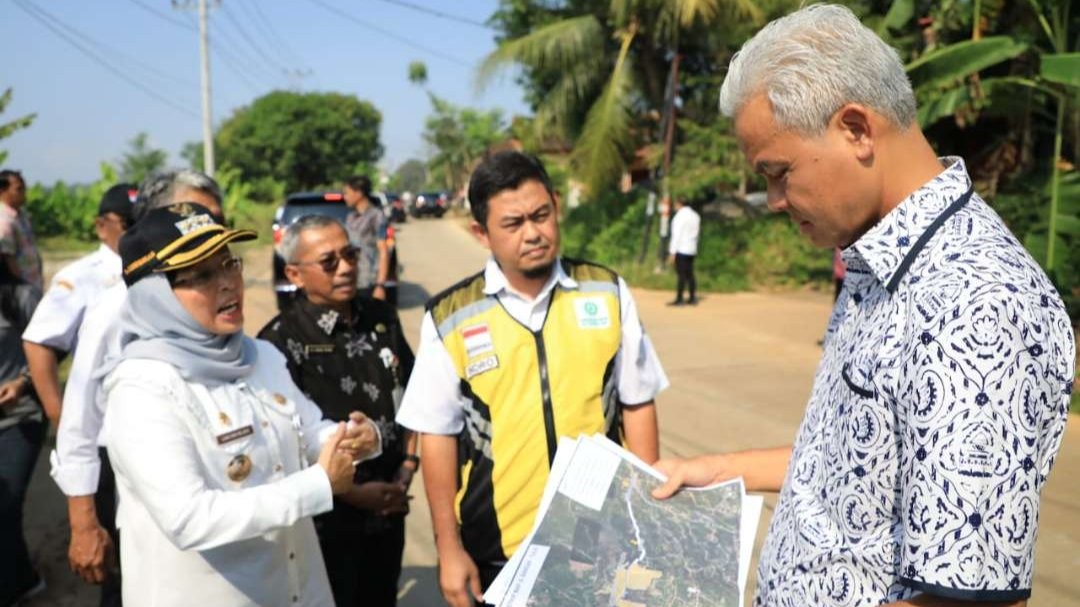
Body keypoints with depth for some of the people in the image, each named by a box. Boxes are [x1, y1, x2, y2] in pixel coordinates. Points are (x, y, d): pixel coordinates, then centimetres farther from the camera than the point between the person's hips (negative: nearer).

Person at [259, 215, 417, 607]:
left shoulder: (381, 318, 1)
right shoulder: (280, 341, -16)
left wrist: (408, 468, 2)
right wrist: (352, 493, -14)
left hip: (388, 511, 5)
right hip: (327, 521, -5)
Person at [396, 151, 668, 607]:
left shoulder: (607, 293, -4)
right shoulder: (449, 319, -7)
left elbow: (636, 404, 2)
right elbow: (438, 435, -3)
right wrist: (448, 547, -1)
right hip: (502, 545, -1)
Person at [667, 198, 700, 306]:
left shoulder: (680, 216, -13)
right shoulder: (695, 215, 12)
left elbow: (676, 235, -15)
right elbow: (696, 233, 13)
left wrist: (672, 252, -13)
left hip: (681, 249, -8)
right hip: (692, 249, 8)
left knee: (681, 274, -7)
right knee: (689, 273, 12)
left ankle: (679, 299, -6)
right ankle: (693, 298, 14)